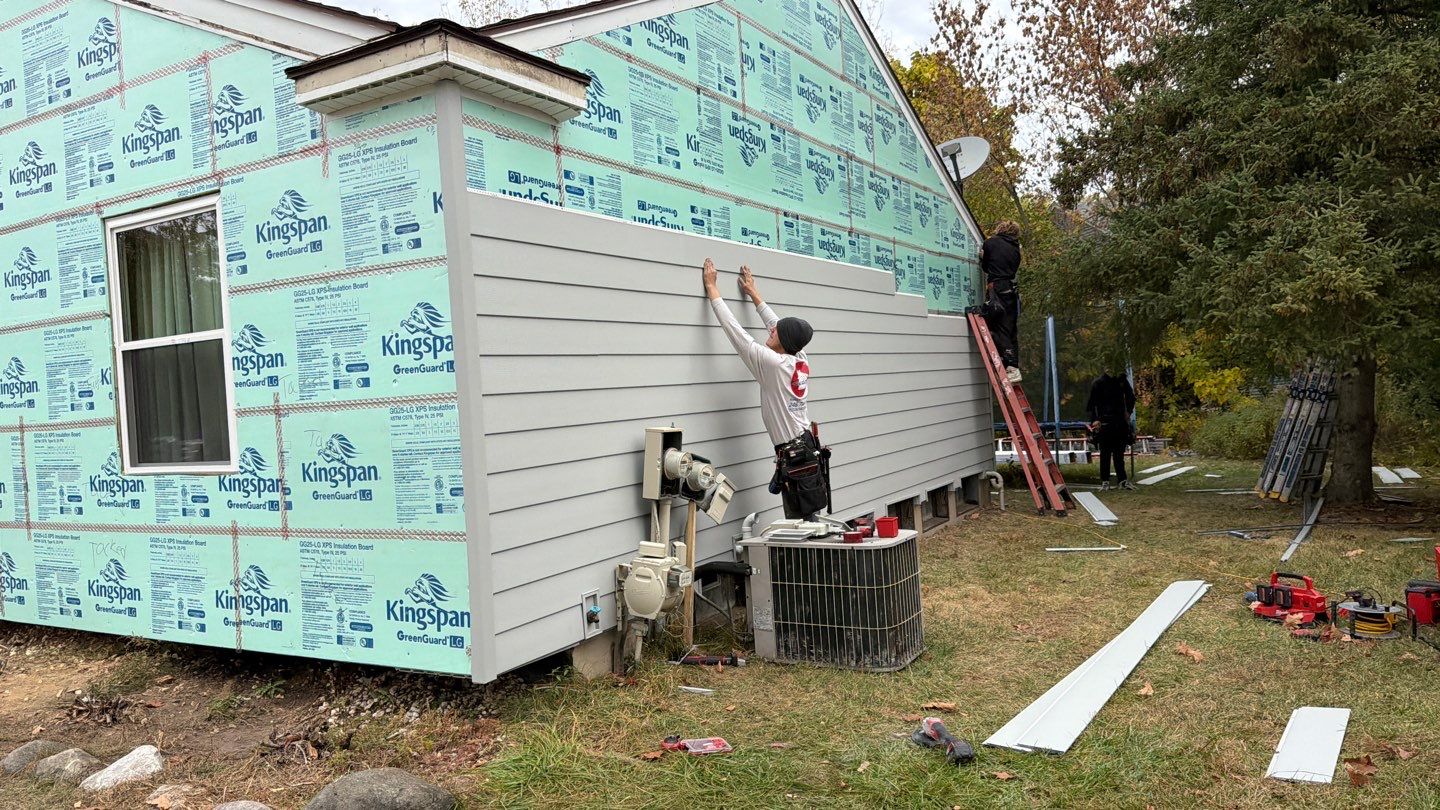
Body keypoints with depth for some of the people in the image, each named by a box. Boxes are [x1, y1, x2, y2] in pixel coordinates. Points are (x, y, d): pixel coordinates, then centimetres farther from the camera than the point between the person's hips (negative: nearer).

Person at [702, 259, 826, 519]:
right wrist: (753, 292, 33)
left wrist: (712, 288, -2)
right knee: (807, 525, 14)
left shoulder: (774, 364, -15)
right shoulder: (801, 361, 7)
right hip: (809, 449, 9)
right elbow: (778, 324, 22)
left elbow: (736, 330, -11)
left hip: (793, 456, -9)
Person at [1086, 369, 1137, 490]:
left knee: (1119, 453, 5)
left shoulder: (1122, 380, 7)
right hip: (1104, 423, -3)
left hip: (1120, 422, 3)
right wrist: (1094, 420, -11)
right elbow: (1091, 403, -2)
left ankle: (1123, 480, 7)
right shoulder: (1099, 382, -2)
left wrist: (1128, 412, 8)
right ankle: (1105, 481, 6)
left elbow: (1130, 397, 22)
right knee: (1105, 453, 0)